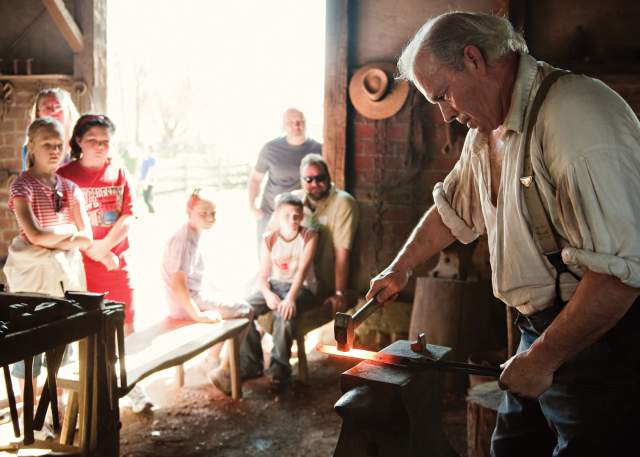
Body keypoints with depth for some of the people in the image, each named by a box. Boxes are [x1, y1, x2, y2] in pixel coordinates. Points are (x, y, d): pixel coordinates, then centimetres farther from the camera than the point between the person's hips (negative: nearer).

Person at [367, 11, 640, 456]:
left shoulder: (577, 117, -23)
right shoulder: (487, 131, 8)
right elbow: (452, 210, 26)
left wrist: (540, 359, -19)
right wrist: (399, 269, 28)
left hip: (602, 338, -8)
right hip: (542, 330, 8)